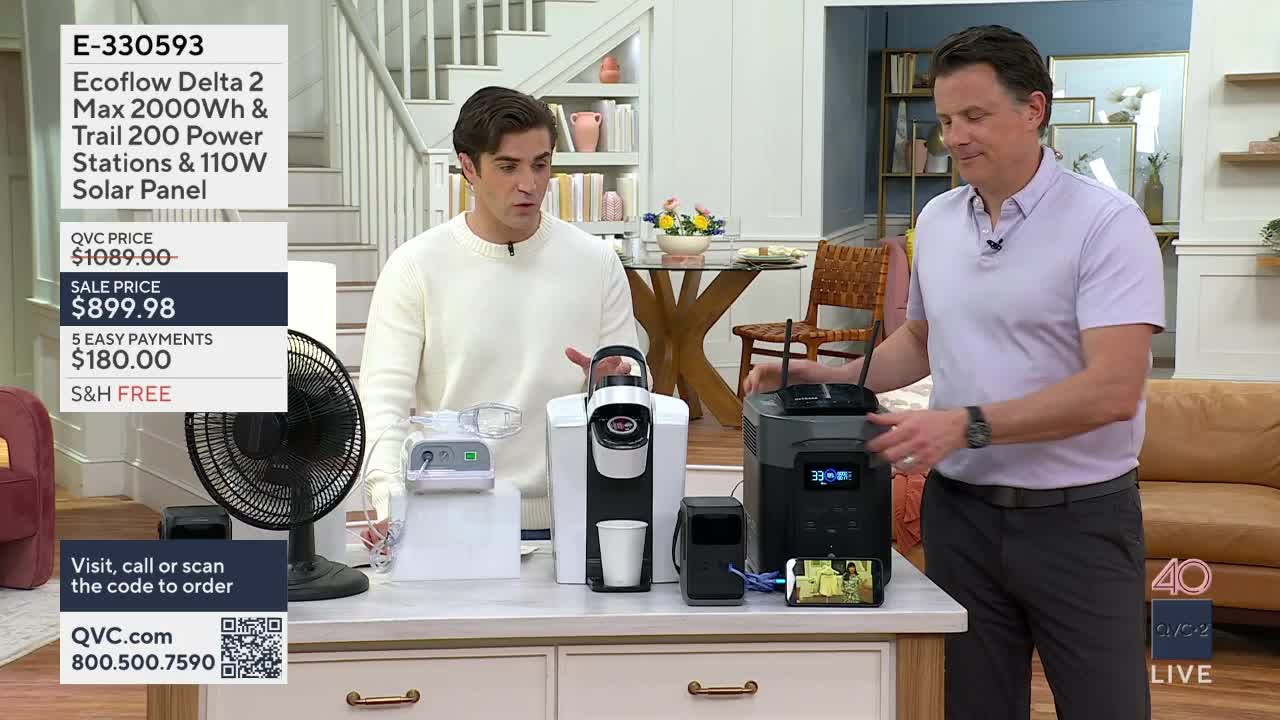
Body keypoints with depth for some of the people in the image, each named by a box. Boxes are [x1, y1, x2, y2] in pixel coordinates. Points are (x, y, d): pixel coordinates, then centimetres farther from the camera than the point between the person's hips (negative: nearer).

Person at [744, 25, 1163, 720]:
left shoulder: (1106, 222, -13)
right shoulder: (937, 220, 7)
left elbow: (1113, 389, -21)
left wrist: (968, 424, -27)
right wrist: (827, 378, 5)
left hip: (1079, 518, -5)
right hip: (959, 511, 5)